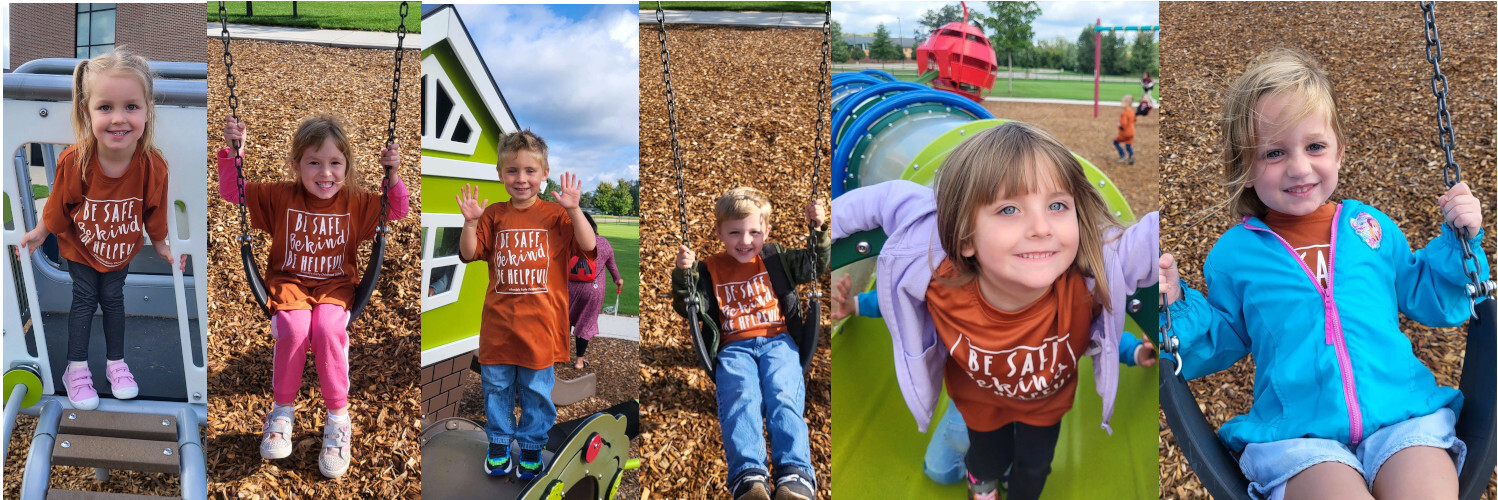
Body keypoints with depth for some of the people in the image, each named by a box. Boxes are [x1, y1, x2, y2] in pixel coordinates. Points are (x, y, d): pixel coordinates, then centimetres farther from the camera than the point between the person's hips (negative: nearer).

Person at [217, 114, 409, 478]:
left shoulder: (355, 201, 1)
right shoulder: (280, 196, 0)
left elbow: (397, 212, 4)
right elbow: (232, 192, 2)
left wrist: (392, 175, -11)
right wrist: (233, 151, -12)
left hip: (335, 286, 0)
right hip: (288, 282, 0)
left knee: (328, 329, -31)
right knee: (294, 329, -31)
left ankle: (338, 418, -14)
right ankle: (283, 410, -6)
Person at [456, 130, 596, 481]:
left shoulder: (555, 214, -3)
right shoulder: (494, 215, 3)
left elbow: (588, 246, -13)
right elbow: (468, 254, 1)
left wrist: (573, 209, -25)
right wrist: (470, 221, -16)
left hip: (540, 323, -2)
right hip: (499, 321, 2)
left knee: (537, 389, 9)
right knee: (496, 385, 13)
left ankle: (532, 446, 26)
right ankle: (499, 443, 31)